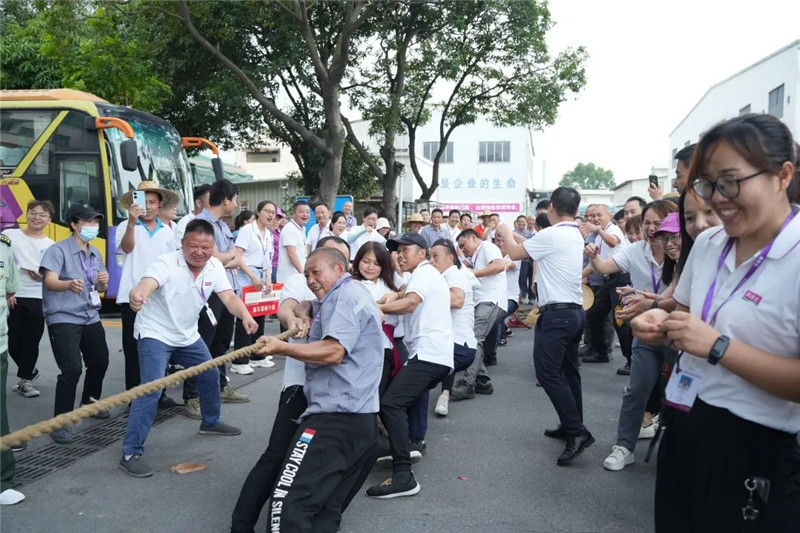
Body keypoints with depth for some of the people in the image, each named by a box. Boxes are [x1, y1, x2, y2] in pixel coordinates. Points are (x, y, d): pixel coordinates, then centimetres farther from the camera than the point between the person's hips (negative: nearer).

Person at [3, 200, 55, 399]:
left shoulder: (51, 246, 7)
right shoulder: (10, 235, 2)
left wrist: (43, 275, -14)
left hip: (37, 299, 1)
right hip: (11, 297, 0)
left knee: (30, 342, 4)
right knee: (11, 341, 4)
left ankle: (24, 380, 18)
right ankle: (29, 372, 28)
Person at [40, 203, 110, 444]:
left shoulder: (95, 253, 12)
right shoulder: (58, 250, -11)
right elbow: (50, 281, -24)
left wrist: (103, 282, -7)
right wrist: (69, 284, -45)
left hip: (91, 317, 7)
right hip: (63, 319, -7)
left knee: (100, 361, 15)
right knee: (72, 368, -16)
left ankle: (89, 403, 39)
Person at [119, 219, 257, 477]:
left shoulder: (214, 266, -8)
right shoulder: (167, 263, -26)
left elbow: (229, 297, -15)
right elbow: (147, 283, -45)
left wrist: (245, 316, -36)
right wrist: (137, 294, -70)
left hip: (188, 335, 7)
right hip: (155, 333, -7)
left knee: (210, 375, 18)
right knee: (151, 389, -18)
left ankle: (210, 422, 42)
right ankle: (130, 453, -10)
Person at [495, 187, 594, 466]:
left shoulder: (550, 235, -15)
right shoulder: (576, 236, 13)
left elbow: (515, 253, -4)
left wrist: (506, 232, 13)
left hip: (556, 314, -9)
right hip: (575, 312, 10)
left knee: (548, 373, -9)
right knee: (567, 371, 15)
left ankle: (577, 432, -11)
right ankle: (572, 427, 23)